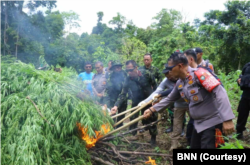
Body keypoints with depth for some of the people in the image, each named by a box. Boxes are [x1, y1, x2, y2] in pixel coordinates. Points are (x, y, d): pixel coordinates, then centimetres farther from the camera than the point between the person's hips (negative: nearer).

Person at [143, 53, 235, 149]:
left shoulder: (199, 74, -21)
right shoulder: (180, 83, 6)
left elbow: (220, 93, -26)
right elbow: (169, 99, 18)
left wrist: (227, 119, -31)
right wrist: (152, 110, 12)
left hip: (212, 122, -8)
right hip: (199, 123, 9)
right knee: (194, 147, 17)